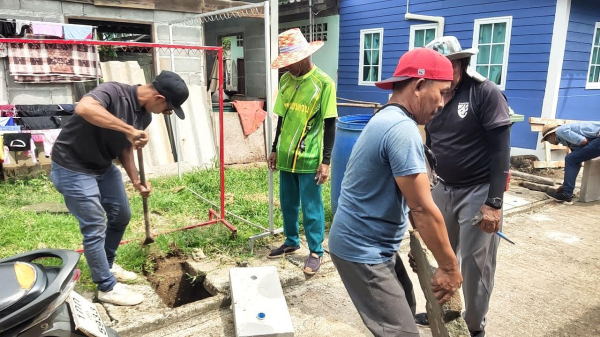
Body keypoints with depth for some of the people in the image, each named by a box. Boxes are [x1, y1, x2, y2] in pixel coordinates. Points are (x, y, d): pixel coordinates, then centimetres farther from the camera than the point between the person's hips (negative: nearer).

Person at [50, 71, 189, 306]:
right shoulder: (113, 92, -27)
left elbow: (125, 148, 7)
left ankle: (106, 266, 40)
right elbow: (84, 108, -47)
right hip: (72, 168, -9)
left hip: (104, 168, 9)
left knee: (121, 216, 17)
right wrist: (129, 129, -46)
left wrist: (136, 181, -4)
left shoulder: (144, 115, -2)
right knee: (95, 228, -4)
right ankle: (107, 288, 13)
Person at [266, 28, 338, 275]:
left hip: (309, 159, -6)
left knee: (311, 208, 5)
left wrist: (326, 161, -12)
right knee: (287, 204, 17)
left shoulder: (323, 83, -11)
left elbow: (329, 125, -10)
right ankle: (291, 242, 36)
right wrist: (275, 150, 16)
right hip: (286, 157, 6)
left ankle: (316, 252, 22)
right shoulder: (285, 79, 6)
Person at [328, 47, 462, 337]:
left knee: (404, 308, 23)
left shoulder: (388, 119, 10)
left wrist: (426, 243, 21)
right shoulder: (403, 129, -23)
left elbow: (409, 201, 18)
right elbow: (422, 209, -23)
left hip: (374, 244, 10)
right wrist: (450, 267, -13)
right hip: (362, 250, -10)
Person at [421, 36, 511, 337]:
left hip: (478, 191, -5)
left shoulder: (486, 93, -12)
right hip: (443, 189, 6)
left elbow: (501, 150, -15)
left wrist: (494, 203, -19)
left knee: (475, 263, 4)